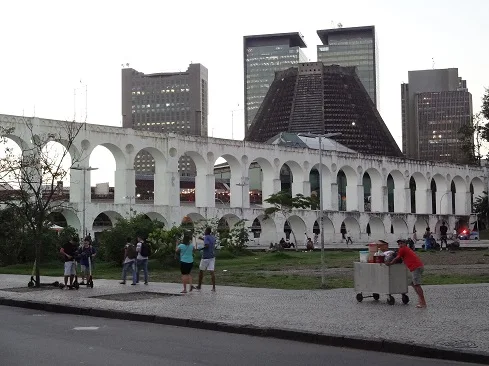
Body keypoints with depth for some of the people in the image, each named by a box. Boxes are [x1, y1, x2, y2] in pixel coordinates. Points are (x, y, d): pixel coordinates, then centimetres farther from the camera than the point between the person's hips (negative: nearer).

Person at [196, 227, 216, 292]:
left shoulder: (206, 237, -10)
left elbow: (206, 245, -27)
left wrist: (202, 248, -8)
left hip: (205, 257, -5)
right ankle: (214, 288, -12)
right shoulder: (213, 237, 11)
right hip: (212, 256, 5)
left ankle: (199, 286, 25)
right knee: (211, 272, -2)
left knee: (201, 271, 13)